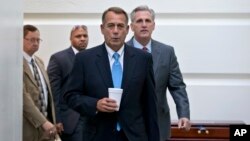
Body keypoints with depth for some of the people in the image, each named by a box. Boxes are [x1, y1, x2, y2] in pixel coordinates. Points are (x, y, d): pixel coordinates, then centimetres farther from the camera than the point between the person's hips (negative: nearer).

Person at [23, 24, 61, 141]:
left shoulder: (39, 62, 14)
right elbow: (24, 97, -20)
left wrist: (51, 121, 13)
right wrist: (43, 122, -23)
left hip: (46, 121, 8)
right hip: (29, 127, -8)